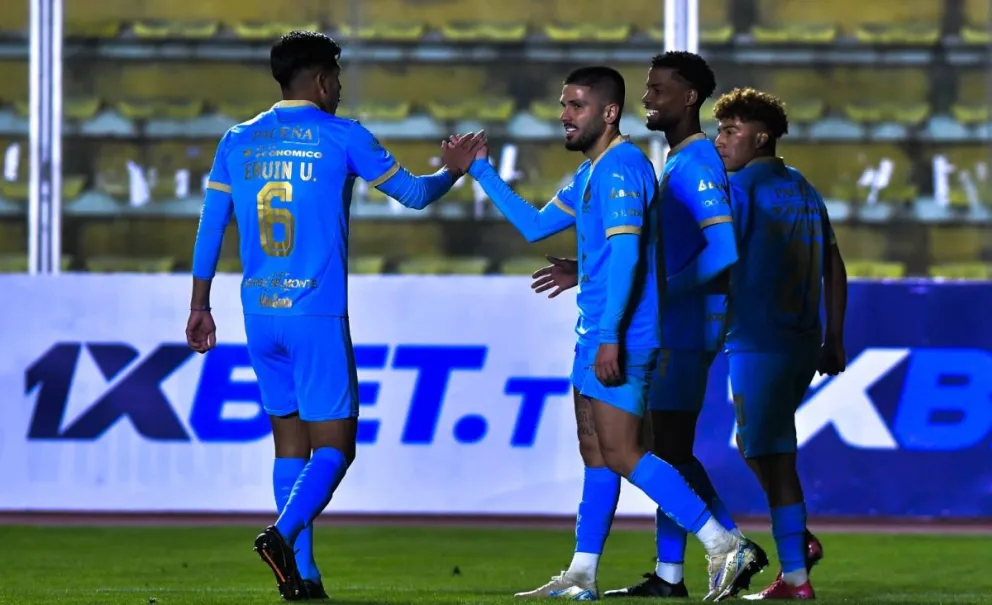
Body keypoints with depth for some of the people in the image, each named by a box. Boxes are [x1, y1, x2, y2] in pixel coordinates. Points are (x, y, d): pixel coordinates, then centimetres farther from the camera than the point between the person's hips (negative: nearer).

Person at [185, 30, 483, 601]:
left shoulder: (238, 142, 9)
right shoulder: (342, 138, -3)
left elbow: (210, 229, 11)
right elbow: (413, 193, 9)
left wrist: (201, 307, 19)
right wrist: (454, 170, 28)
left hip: (260, 316, 5)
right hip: (318, 315, -5)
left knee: (291, 442, 11)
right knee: (334, 445, -1)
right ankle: (284, 532, -25)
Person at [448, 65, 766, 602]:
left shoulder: (620, 167, -15)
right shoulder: (590, 173, 18)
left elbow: (626, 253, -23)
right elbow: (534, 225, 26)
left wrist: (610, 335, -27)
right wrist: (480, 171, 23)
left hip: (621, 335, -11)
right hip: (597, 332, 11)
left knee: (620, 455, -12)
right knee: (595, 453, 11)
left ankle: (725, 547, -12)